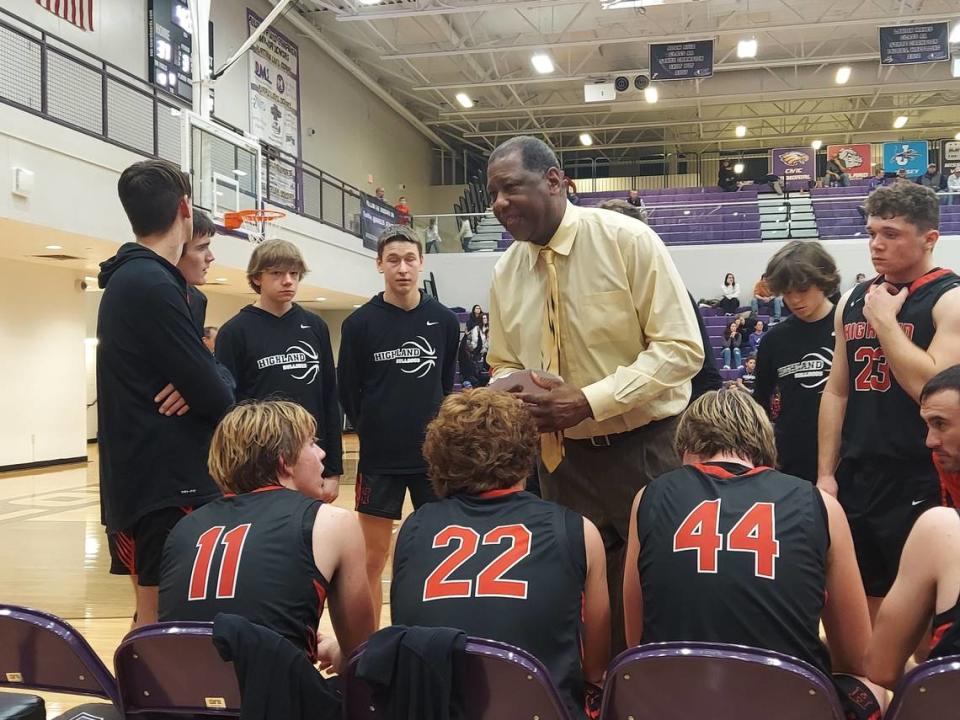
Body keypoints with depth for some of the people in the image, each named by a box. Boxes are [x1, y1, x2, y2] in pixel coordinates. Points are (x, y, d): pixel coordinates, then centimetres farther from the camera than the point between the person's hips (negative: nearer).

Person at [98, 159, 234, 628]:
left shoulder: (130, 279, 14)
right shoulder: (152, 285, -17)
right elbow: (214, 395, -18)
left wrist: (199, 383, -5)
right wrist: (208, 390, 2)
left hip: (146, 479, 10)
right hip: (165, 485, -10)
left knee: (157, 621, 17)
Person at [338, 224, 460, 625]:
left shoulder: (444, 321, 1)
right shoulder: (360, 323, -6)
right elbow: (348, 391, 1)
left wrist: (435, 428, 8)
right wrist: (375, 430, 6)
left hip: (434, 456, 2)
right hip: (380, 457, -2)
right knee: (372, 558, 5)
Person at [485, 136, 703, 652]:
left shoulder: (626, 240, -12)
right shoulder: (506, 273, 4)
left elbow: (681, 348, -16)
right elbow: (505, 367, 15)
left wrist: (590, 401, -23)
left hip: (645, 452, -4)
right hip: (562, 458, 5)